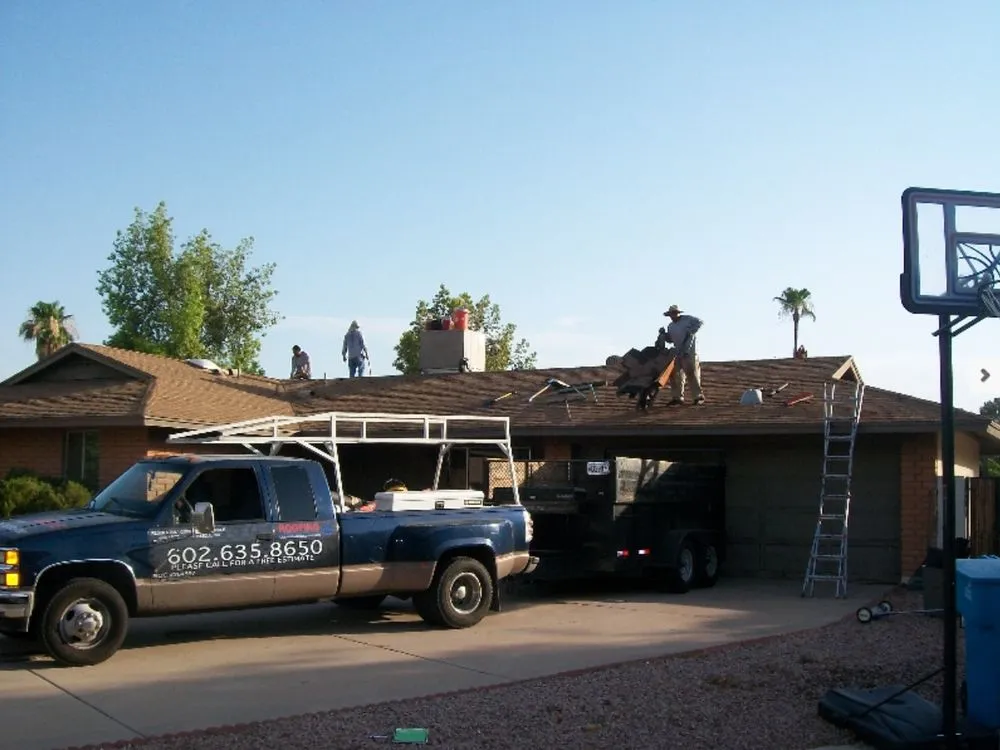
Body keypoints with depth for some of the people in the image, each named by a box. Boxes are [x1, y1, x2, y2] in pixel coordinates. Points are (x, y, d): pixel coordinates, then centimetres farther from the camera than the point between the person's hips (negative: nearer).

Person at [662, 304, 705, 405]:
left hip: (690, 352, -7)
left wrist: (691, 332, -16)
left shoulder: (687, 319, -2)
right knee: (675, 374, 2)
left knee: (692, 373, -7)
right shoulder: (670, 326, 17)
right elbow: (670, 340, 20)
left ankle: (699, 396, 0)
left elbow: (699, 322, -10)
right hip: (678, 352, 7)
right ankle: (677, 397, 8)